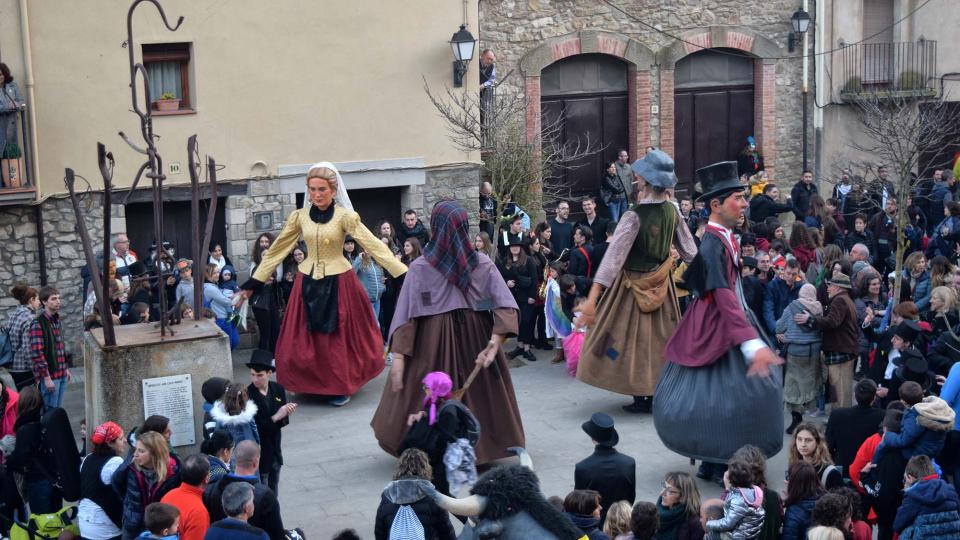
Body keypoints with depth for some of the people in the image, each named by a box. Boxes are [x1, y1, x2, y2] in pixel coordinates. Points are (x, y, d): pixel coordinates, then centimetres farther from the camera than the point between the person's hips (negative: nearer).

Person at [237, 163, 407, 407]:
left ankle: (342, 387, 19)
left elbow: (374, 246, -13)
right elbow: (277, 250, 6)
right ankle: (311, 385, 21)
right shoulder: (299, 217, 0)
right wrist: (253, 283, 6)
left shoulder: (345, 216, -9)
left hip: (338, 283, -3)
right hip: (308, 283, 3)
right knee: (303, 340, 5)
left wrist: (404, 276, -21)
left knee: (339, 337, 4)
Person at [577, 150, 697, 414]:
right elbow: (689, 249, 2)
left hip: (635, 284, -5)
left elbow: (614, 255, -29)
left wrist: (592, 298, -31)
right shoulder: (672, 210, -7)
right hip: (661, 282, 5)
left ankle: (642, 399, 10)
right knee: (659, 336, 17)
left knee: (634, 337, 7)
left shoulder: (634, 215, -24)